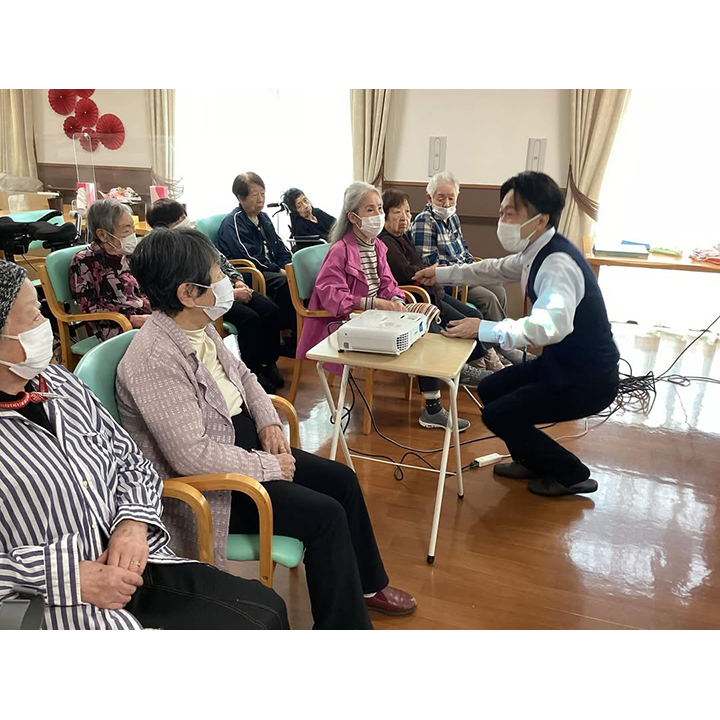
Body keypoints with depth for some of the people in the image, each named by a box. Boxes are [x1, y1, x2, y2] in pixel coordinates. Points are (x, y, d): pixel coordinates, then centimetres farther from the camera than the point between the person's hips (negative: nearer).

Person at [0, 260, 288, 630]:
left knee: (266, 609, -2)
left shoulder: (58, 380, 7)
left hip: (132, 561, 6)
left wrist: (134, 522, -4)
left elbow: (131, 460, 13)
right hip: (61, 607, -6)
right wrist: (65, 575, -21)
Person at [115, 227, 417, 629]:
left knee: (342, 479, 9)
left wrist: (269, 422, -2)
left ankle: (366, 584, 28)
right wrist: (269, 466, -20)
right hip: (204, 484, -9)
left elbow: (242, 376, 15)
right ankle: (346, 623, 5)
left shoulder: (200, 326, -1)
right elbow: (192, 456, -31)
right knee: (326, 514, -16)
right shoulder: (155, 360, -29)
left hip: (241, 441, 9)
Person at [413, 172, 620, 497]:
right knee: (490, 390, 13)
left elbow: (550, 325, -47)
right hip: (561, 363, 9)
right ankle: (532, 461, 30)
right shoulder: (537, 252, 0)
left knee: (498, 415, -8)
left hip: (587, 379, -9)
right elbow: (496, 269, 19)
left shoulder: (558, 264, -29)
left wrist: (484, 329, -40)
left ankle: (571, 474, 11)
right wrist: (442, 274, 21)